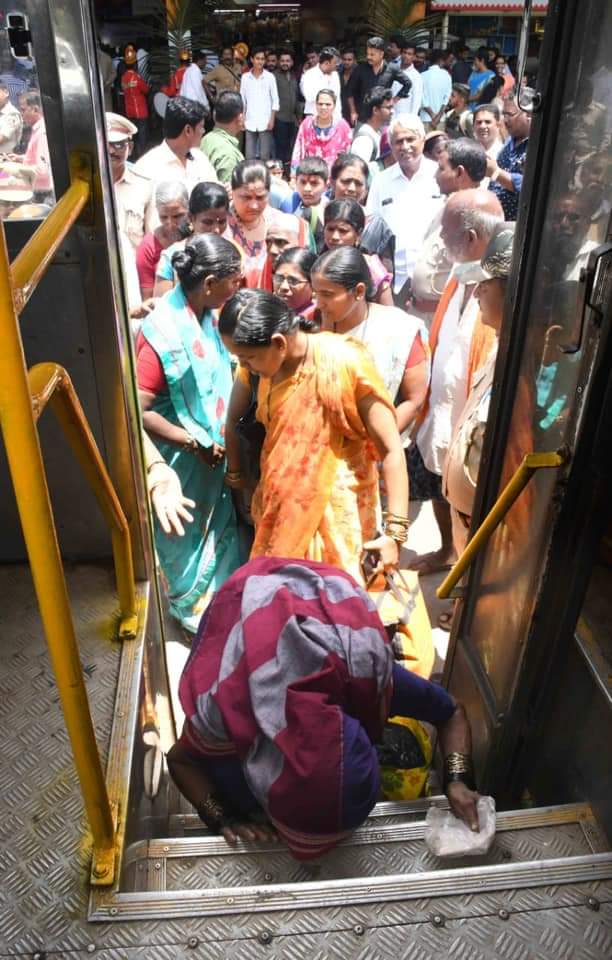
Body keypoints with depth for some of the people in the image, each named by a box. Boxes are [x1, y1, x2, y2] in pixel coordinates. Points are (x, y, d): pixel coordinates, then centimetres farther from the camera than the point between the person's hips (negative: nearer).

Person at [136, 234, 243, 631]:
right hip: (182, 462, -8)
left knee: (220, 528, 25)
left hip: (214, 451, 8)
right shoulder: (163, 335, -29)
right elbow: (138, 410, -30)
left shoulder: (205, 314, -3)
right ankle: (194, 610, 39)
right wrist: (194, 444, -23)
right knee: (188, 537, 15)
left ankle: (222, 598, 49)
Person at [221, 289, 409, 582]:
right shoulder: (256, 364, -6)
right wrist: (234, 474, 20)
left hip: (336, 510, -5)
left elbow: (391, 449, -18)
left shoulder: (345, 364, -21)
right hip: (280, 506, 5)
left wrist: (395, 532, -20)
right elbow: (233, 420, 13)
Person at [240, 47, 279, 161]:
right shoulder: (245, 77, 6)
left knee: (265, 155, 1)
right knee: (249, 156, 2)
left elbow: (275, 100, 2)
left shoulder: (270, 77, 2)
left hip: (265, 122, -1)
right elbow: (242, 100, 9)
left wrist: (272, 119, -6)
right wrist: (242, 120, 3)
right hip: (250, 122, 2)